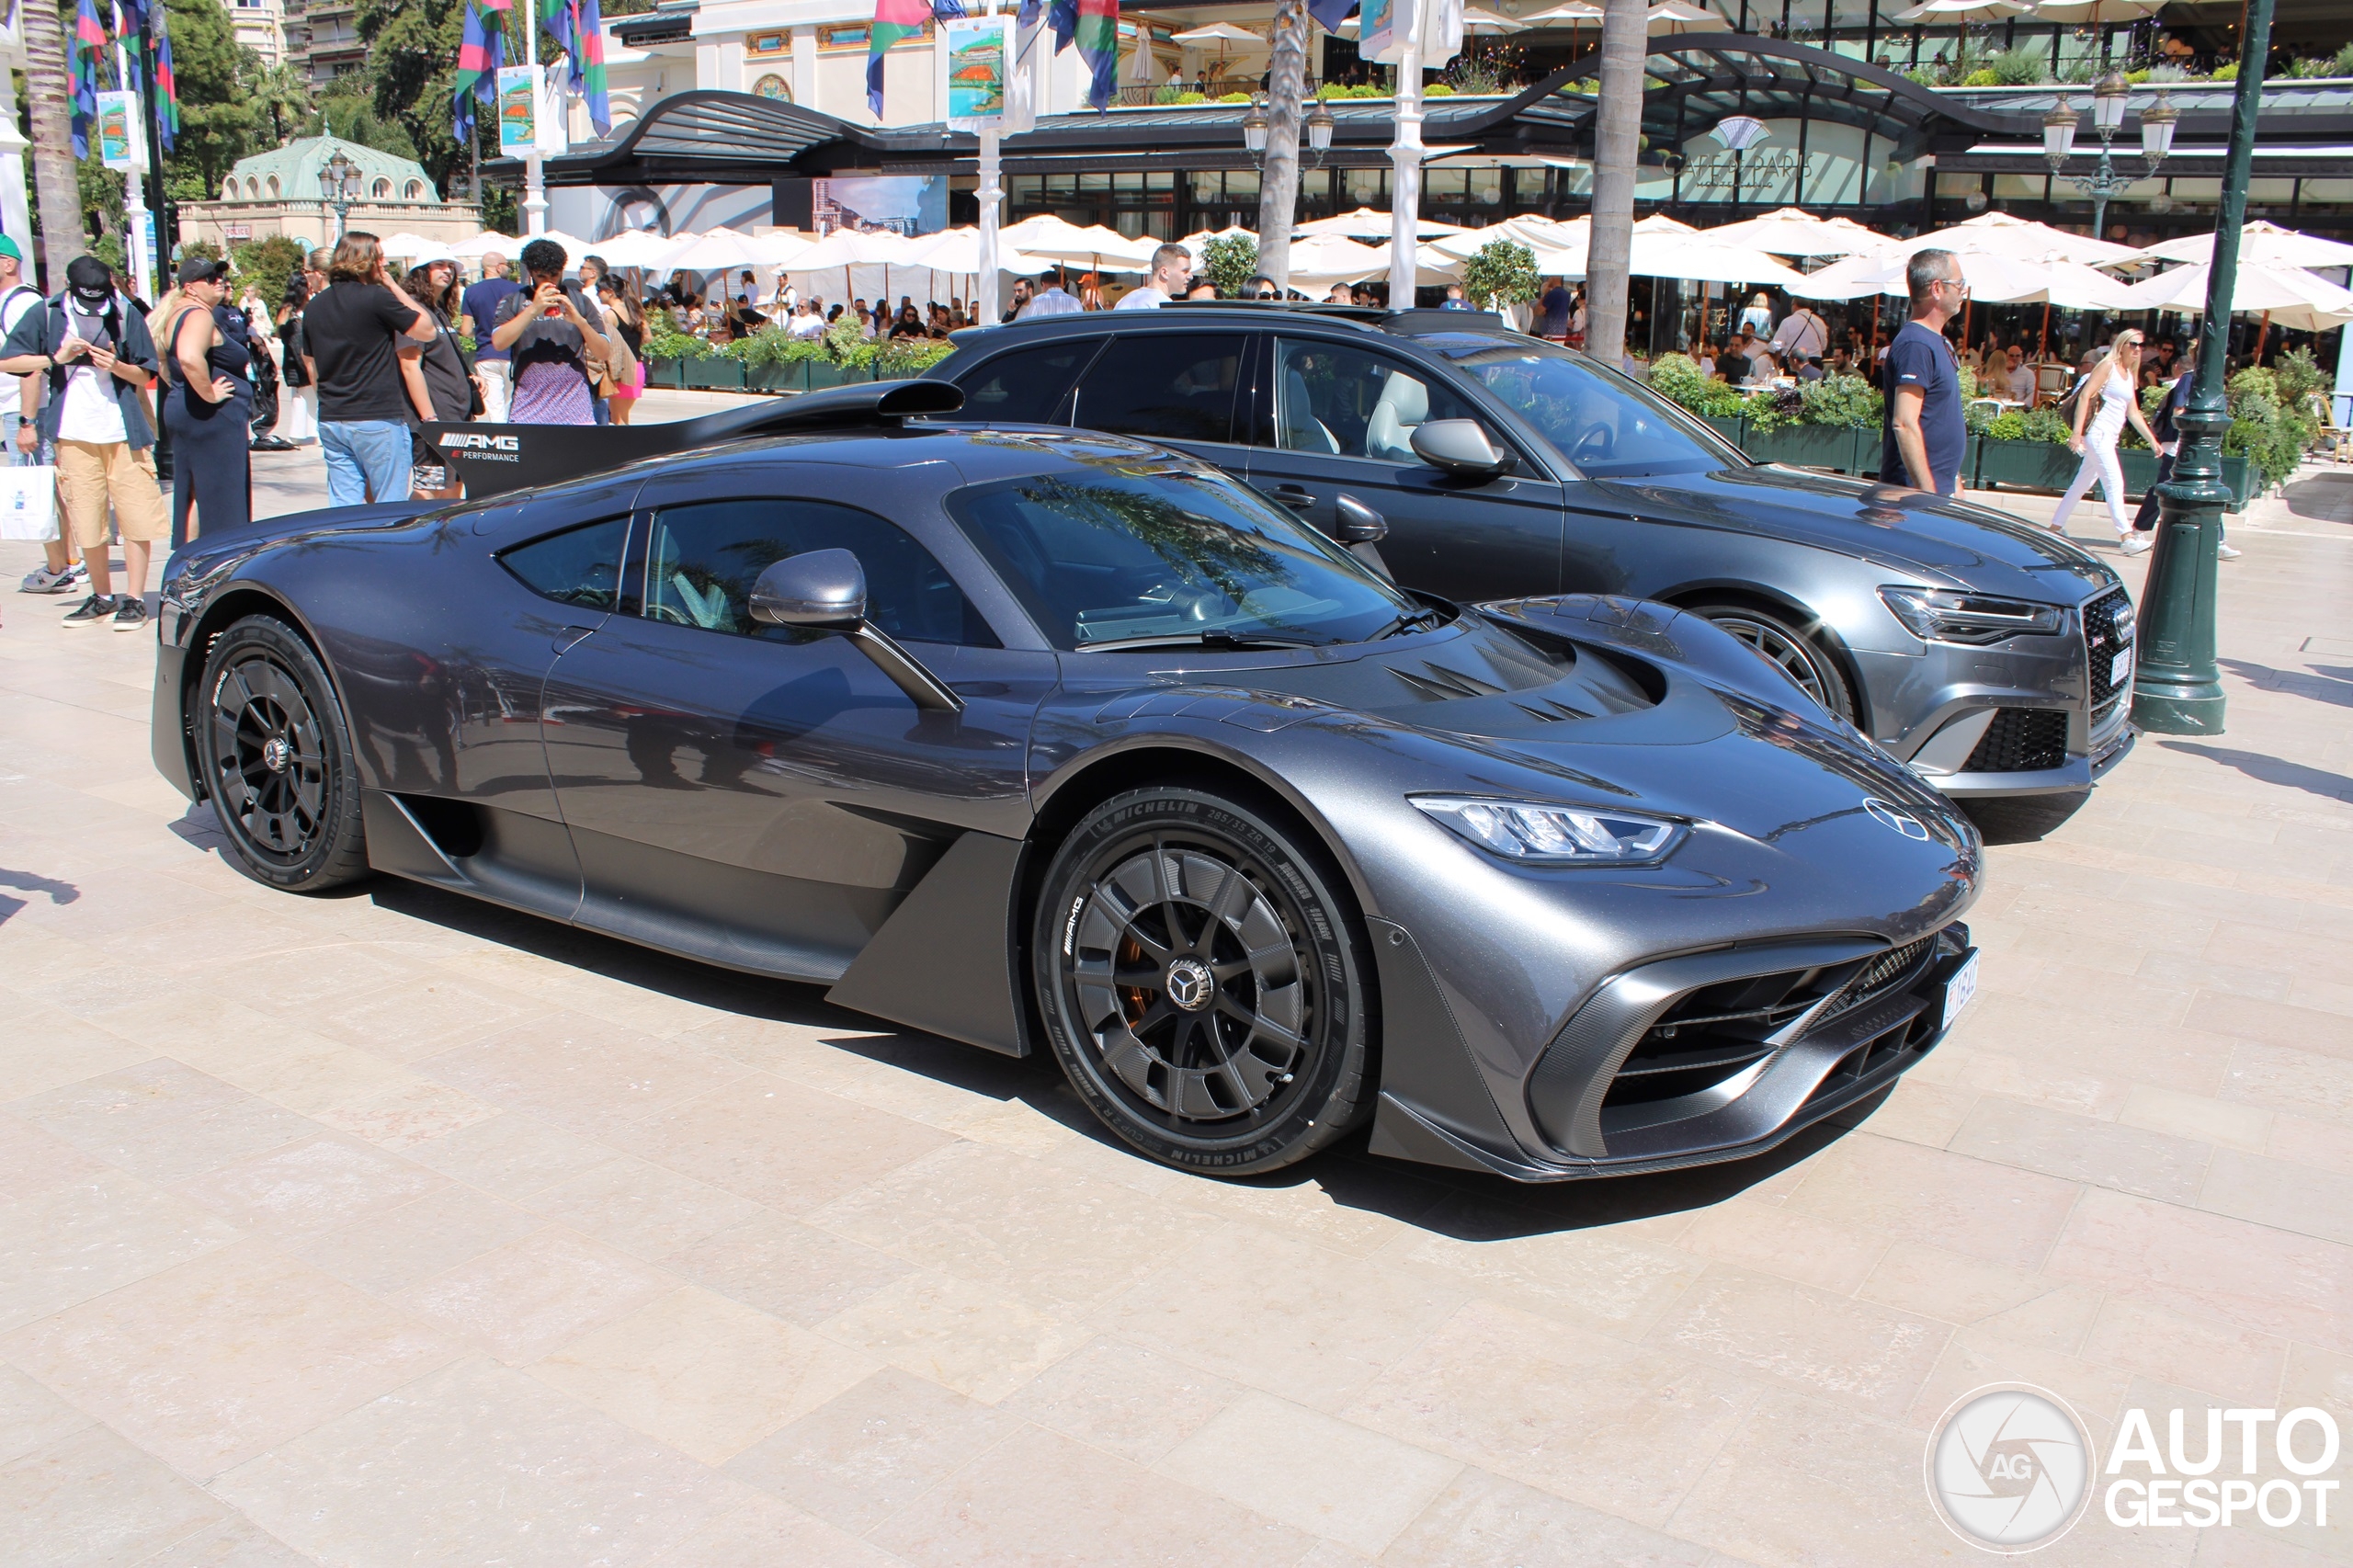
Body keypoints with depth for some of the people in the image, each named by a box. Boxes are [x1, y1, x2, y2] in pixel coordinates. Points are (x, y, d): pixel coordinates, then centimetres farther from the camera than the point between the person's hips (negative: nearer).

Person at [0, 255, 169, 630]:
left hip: (123, 432, -1)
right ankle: (102, 597, 18)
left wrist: (116, 366, -16)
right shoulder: (47, 315, 1)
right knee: (86, 522, 6)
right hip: (74, 434, 1)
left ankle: (135, 599, 3)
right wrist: (55, 358, -10)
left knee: (136, 516, -3)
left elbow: (145, 374, 4)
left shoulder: (126, 314, 0)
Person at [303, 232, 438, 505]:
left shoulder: (314, 307, 11)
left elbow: (312, 367, 17)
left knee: (343, 508, 7)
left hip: (331, 421, 7)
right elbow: (426, 330, -3)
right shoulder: (377, 298, -11)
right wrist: (394, 286, 2)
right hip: (378, 420, -6)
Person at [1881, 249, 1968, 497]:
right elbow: (1904, 424, -23)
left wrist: (1954, 485, 24)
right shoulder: (1915, 344, -16)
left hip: (1943, 489, 10)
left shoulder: (1938, 343, 17)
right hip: (1915, 491, -10)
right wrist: (1927, 494, -25)